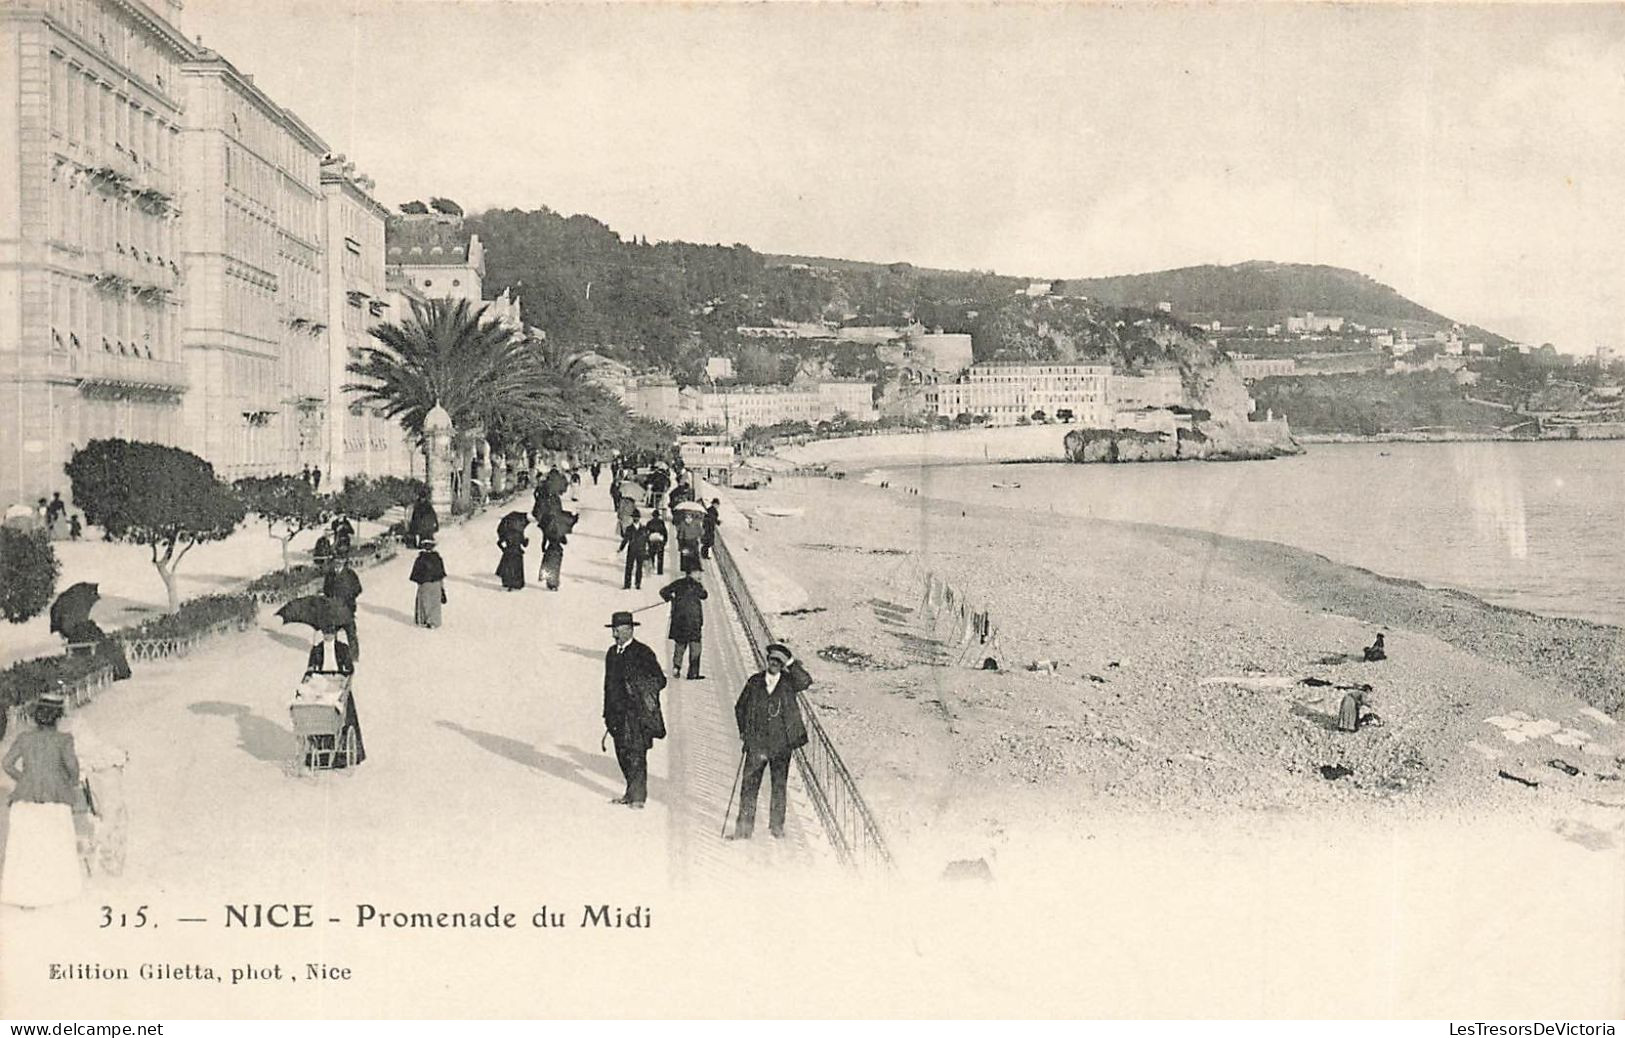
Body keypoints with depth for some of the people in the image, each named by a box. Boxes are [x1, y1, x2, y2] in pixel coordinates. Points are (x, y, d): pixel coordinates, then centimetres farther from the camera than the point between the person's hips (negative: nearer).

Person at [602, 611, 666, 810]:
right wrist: (608, 713, 18)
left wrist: (640, 688, -18)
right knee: (622, 753, 7)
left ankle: (638, 797, 0)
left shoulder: (643, 653, -6)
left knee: (636, 754, -7)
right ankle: (632, 792, 18)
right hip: (618, 712, 6)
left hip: (637, 713, -6)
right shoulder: (612, 653, 15)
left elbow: (660, 680, -6)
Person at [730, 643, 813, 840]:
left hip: (781, 744, -1)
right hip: (757, 744, 1)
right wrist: (744, 731, 7)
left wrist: (791, 663, -16)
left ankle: (776, 826, 17)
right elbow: (740, 707, 16)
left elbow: (805, 682, -20)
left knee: (779, 785, 6)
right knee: (749, 785, -1)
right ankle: (744, 827, 5)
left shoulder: (788, 682, 2)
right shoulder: (754, 682, 6)